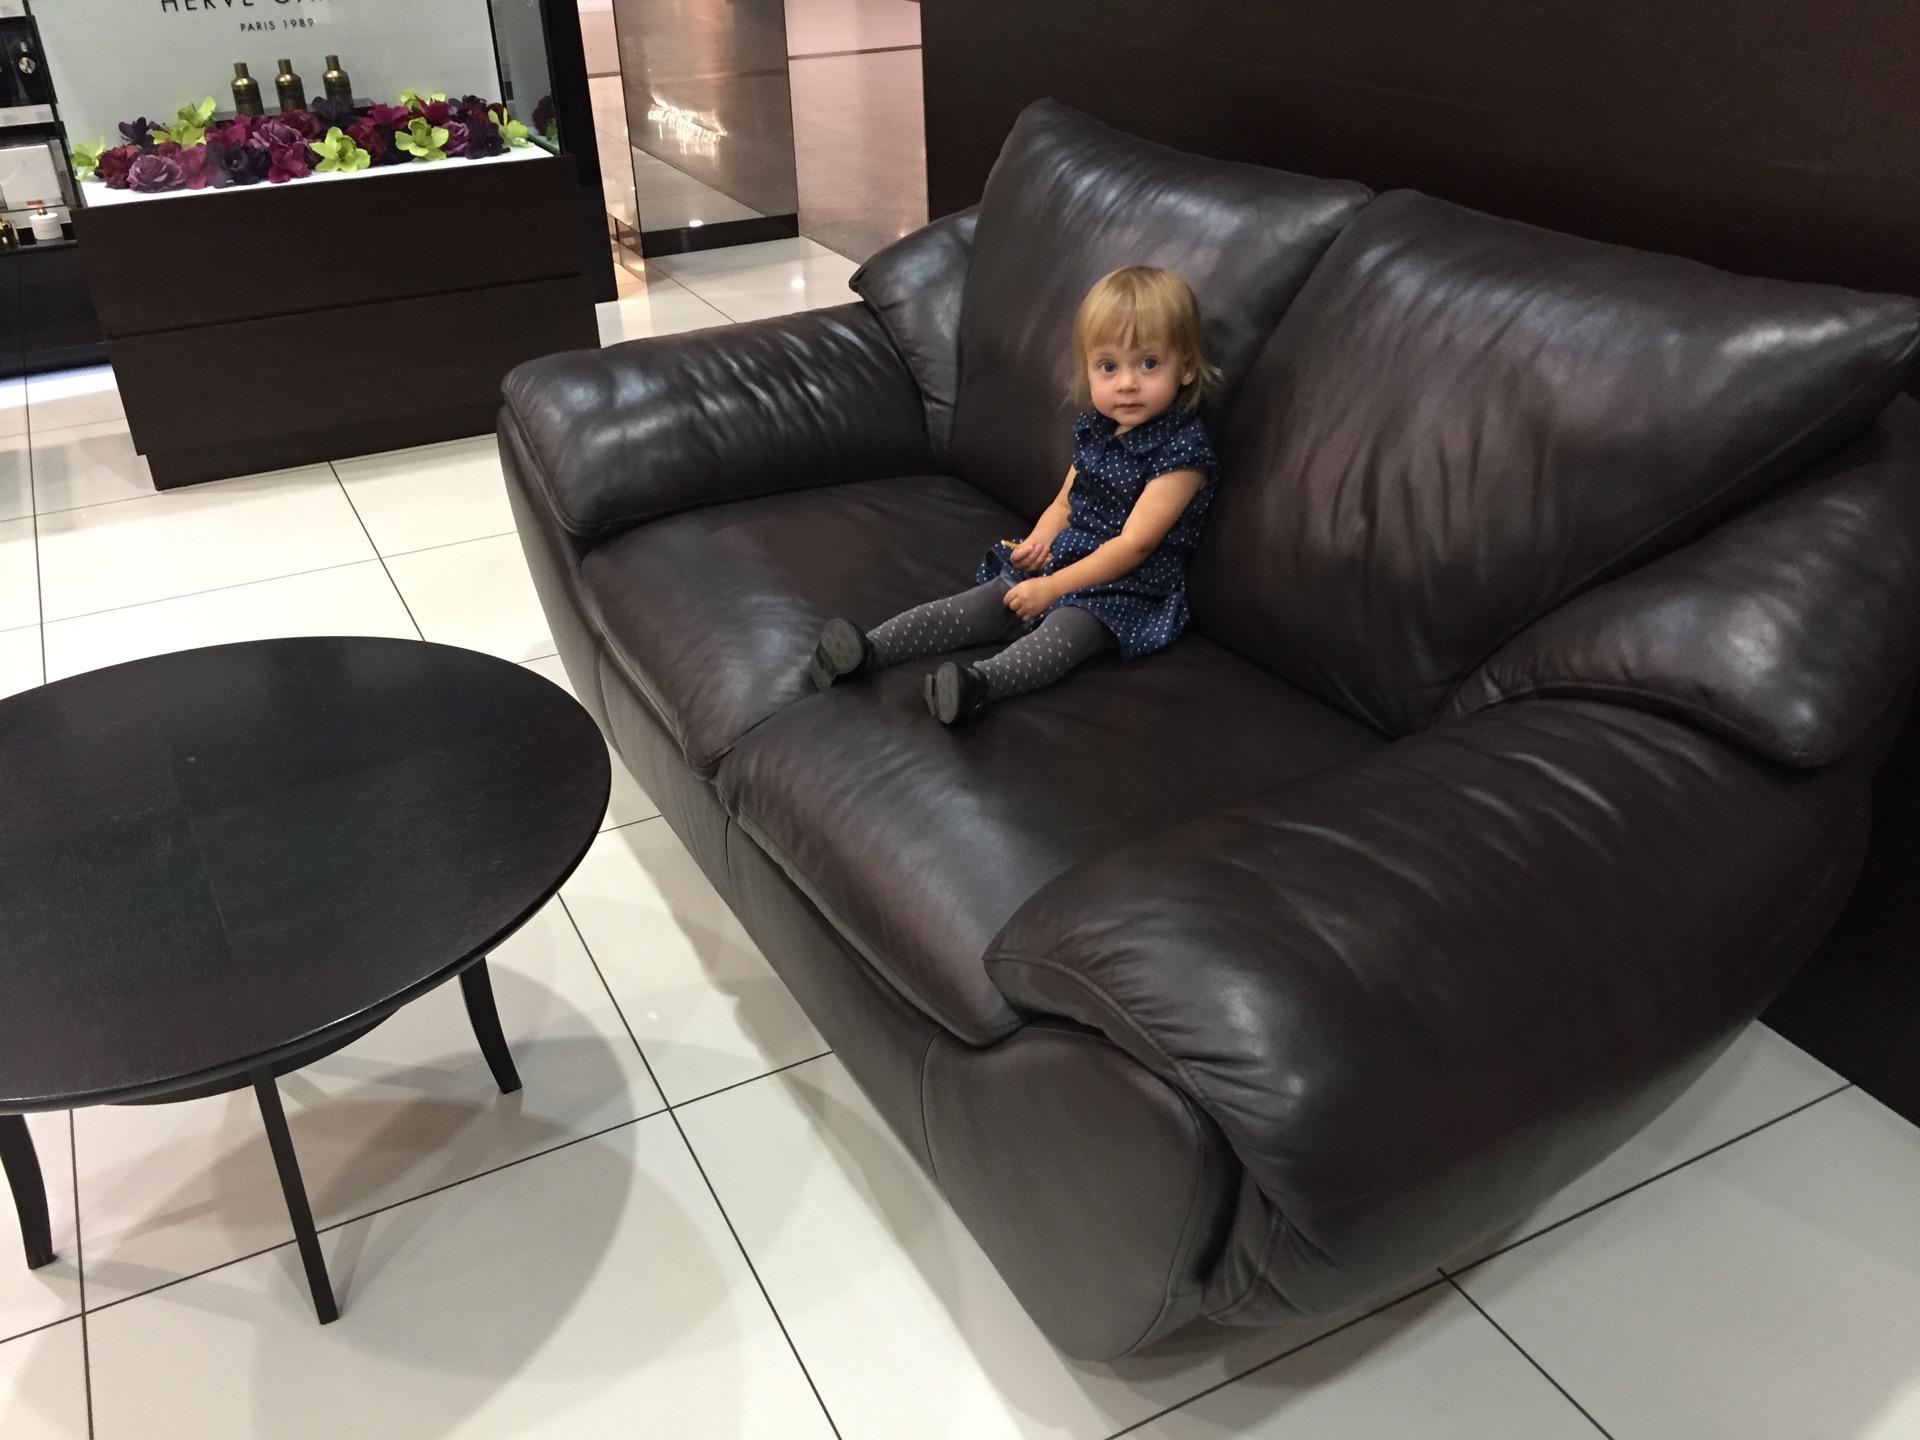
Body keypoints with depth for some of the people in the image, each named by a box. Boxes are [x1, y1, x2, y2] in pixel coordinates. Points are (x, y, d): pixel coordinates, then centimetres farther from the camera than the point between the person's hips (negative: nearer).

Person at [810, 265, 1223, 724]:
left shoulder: (1182, 449, -16)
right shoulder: (1094, 428, 9)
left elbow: (1135, 544, -20)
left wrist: (1052, 587, -19)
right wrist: (1042, 537, -6)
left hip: (1129, 587, -7)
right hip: (1061, 560, 8)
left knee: (1062, 634, -34)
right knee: (977, 605, -9)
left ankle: (980, 683, -59)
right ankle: (868, 650, -20)